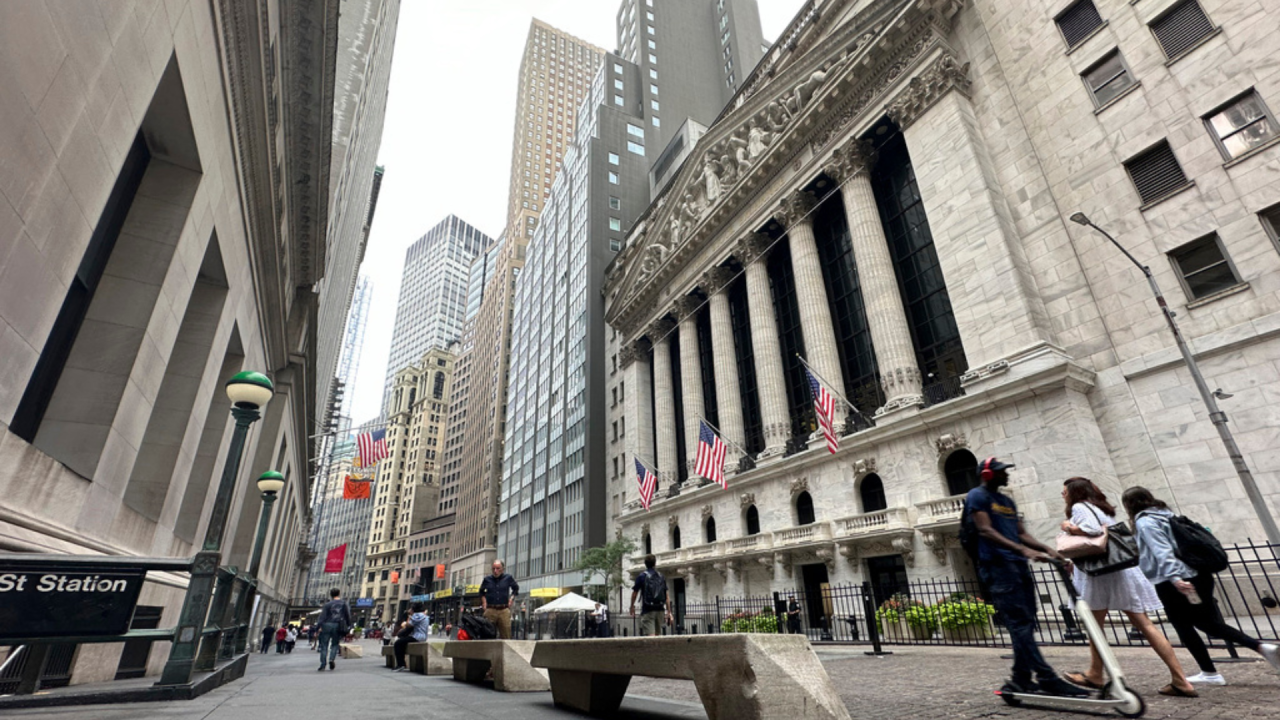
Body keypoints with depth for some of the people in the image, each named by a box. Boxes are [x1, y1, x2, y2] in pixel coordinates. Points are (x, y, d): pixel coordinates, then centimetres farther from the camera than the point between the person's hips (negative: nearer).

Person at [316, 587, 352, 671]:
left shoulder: (327, 604, 4)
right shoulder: (344, 604, 9)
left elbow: (322, 616, -4)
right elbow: (348, 616, 9)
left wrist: (319, 626, -6)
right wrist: (348, 625, 17)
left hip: (327, 625, -1)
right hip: (338, 626, 1)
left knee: (324, 645, 7)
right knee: (335, 644, 14)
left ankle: (323, 663, 2)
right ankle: (332, 659, -7)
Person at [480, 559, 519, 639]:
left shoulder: (508, 578, 6)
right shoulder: (487, 579, 7)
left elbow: (516, 588, 22)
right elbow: (481, 592, 23)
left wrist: (511, 599, 11)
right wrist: (484, 602, 10)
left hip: (504, 610, 0)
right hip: (490, 610, 0)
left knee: (506, 635, 0)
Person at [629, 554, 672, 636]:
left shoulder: (641, 576, -2)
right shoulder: (661, 577, 8)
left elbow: (635, 593, 4)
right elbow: (666, 596, 7)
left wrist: (632, 606, 19)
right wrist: (669, 612, 10)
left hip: (647, 610, -4)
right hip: (660, 610, 4)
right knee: (657, 635, 18)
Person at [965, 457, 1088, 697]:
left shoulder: (1007, 501, 23)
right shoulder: (977, 496, -4)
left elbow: (1021, 533, 20)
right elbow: (986, 531, -15)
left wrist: (1048, 549, 3)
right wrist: (1023, 550, -23)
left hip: (1019, 566, 9)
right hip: (997, 566, -9)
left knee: (1025, 624, 7)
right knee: (1019, 623, -10)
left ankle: (1021, 680, 13)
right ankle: (1047, 679, -12)